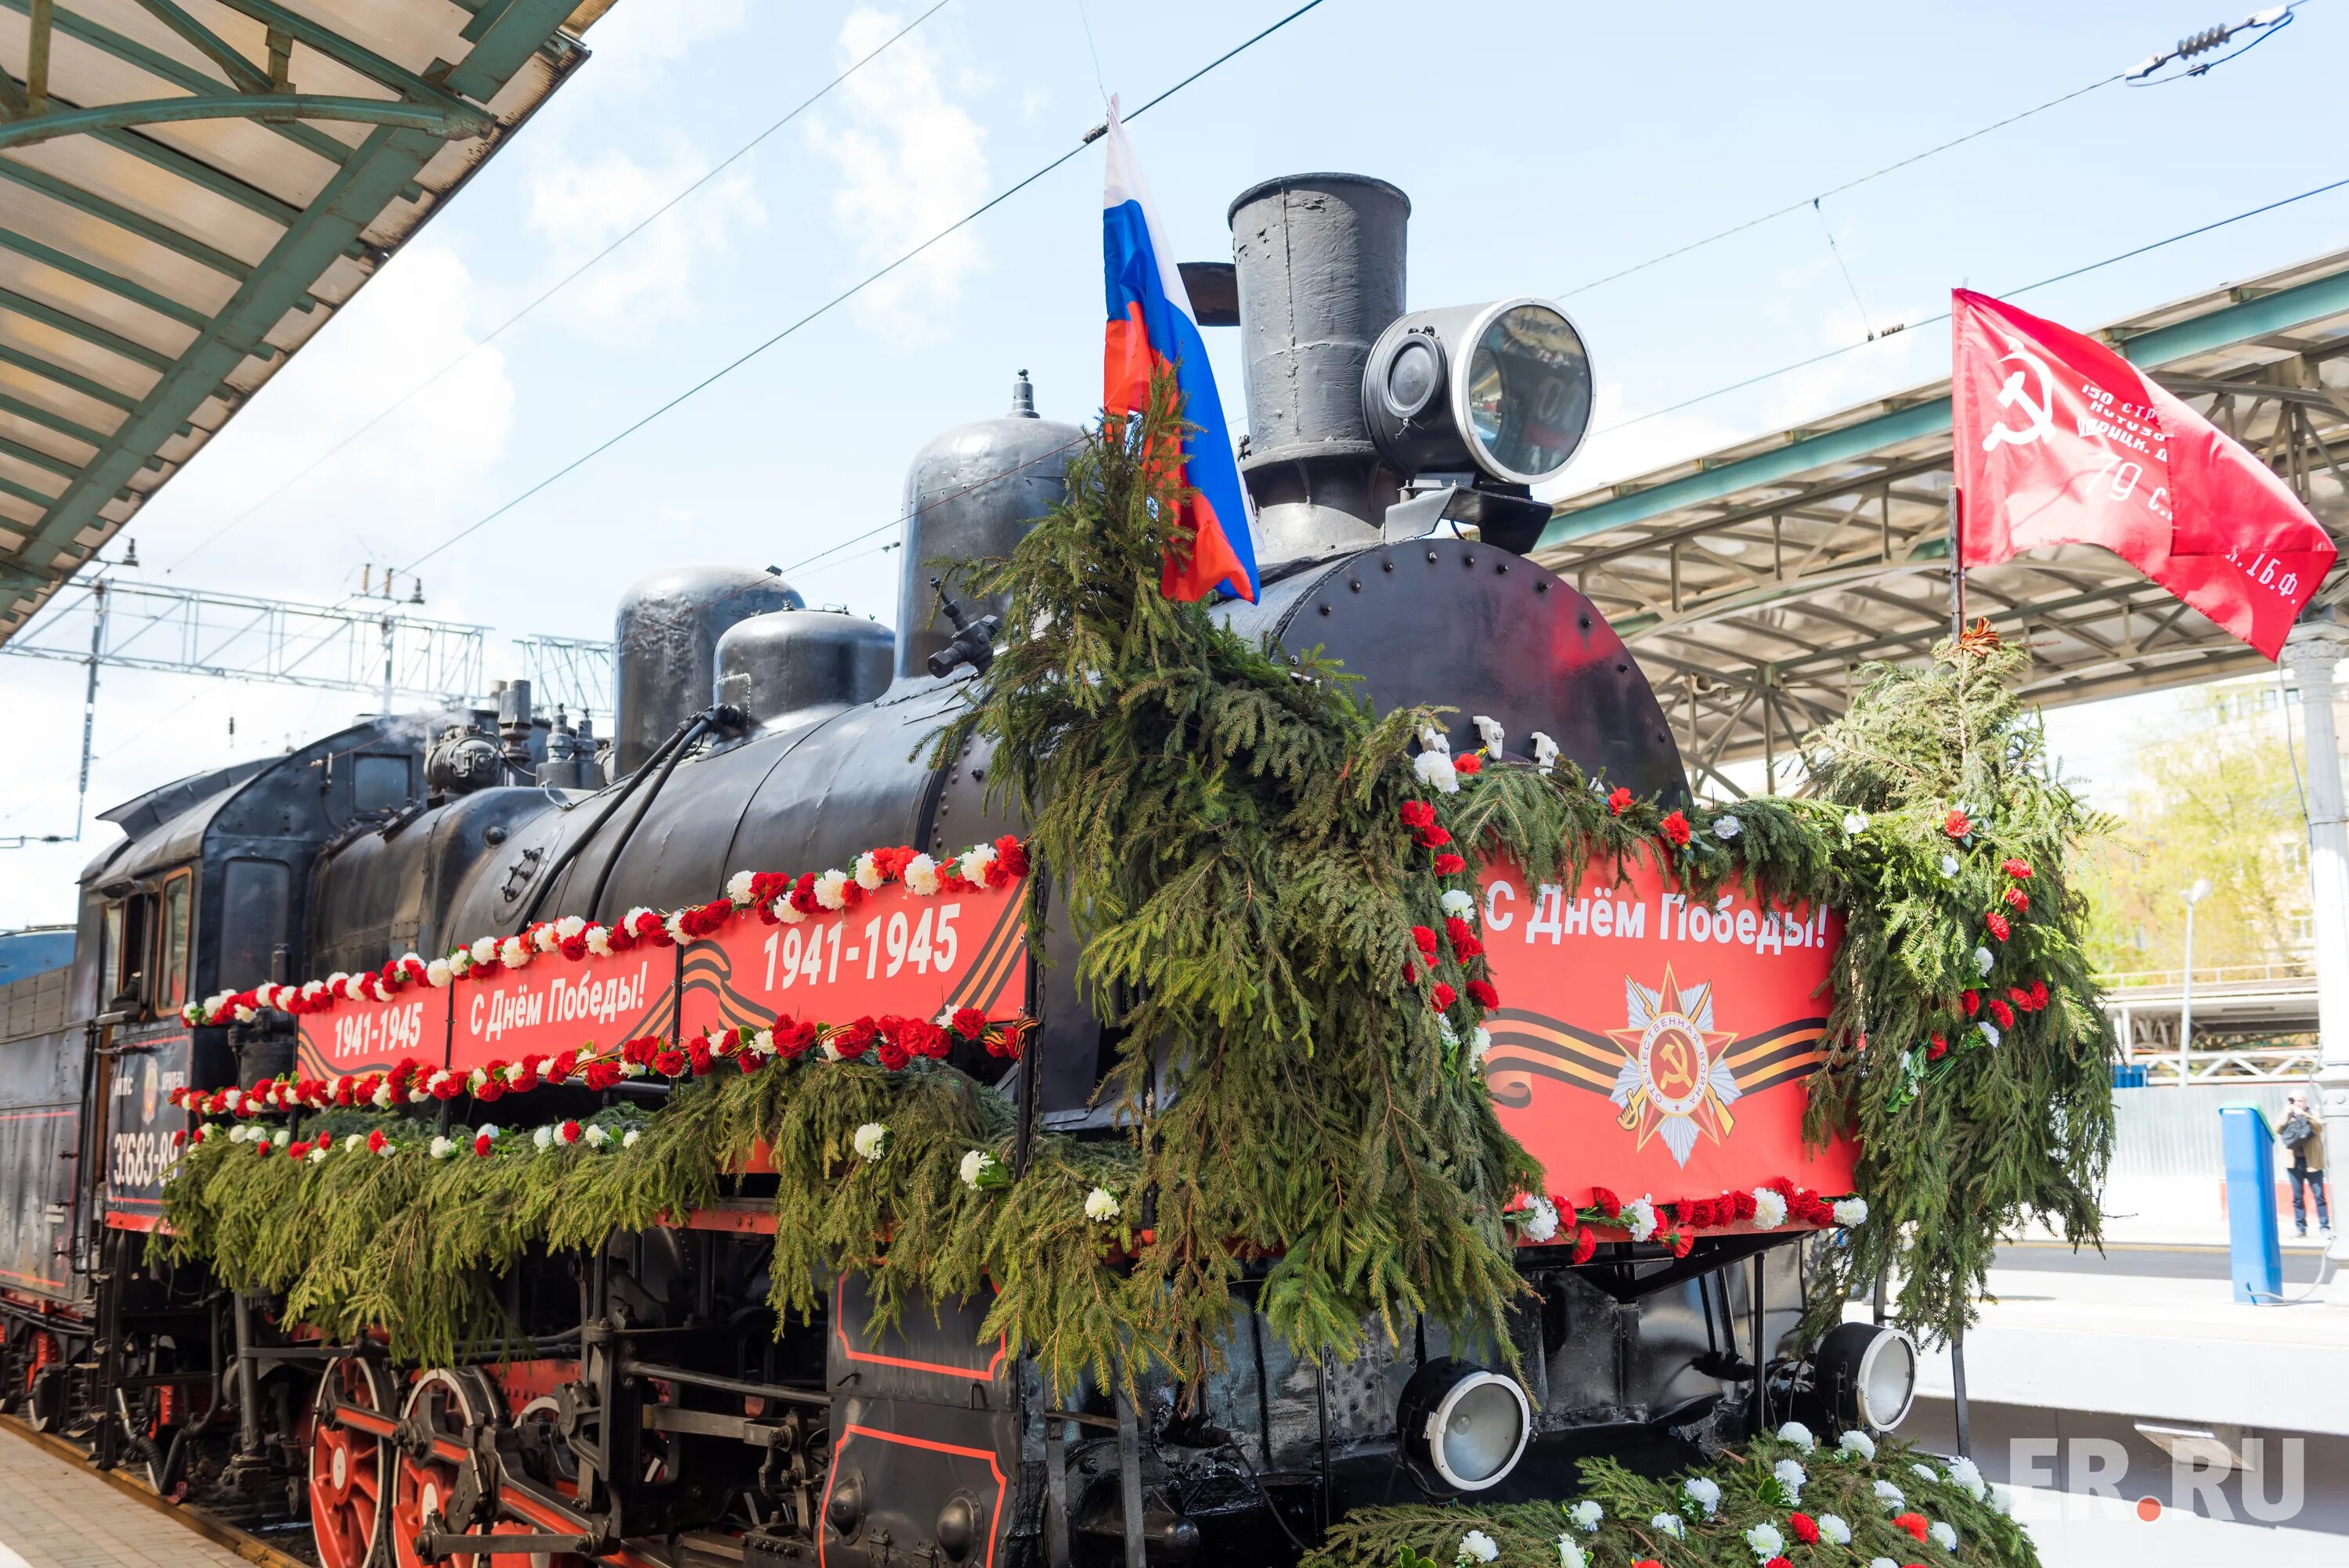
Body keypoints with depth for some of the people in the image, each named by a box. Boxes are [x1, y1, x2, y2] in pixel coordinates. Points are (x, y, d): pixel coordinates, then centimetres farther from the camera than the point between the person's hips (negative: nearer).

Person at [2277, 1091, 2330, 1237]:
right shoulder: (2287, 1117, 11)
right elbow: (2277, 1131, -4)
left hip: (2312, 1162, -2)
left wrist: (2303, 1115, -22)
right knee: (2297, 1197, 4)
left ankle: (2325, 1227, 1)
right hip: (2295, 1162, 2)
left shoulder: (2313, 1115, 4)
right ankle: (2300, 1227, 9)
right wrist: (2286, 1114, -13)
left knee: (2319, 1195, -3)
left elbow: (2319, 1127, -16)